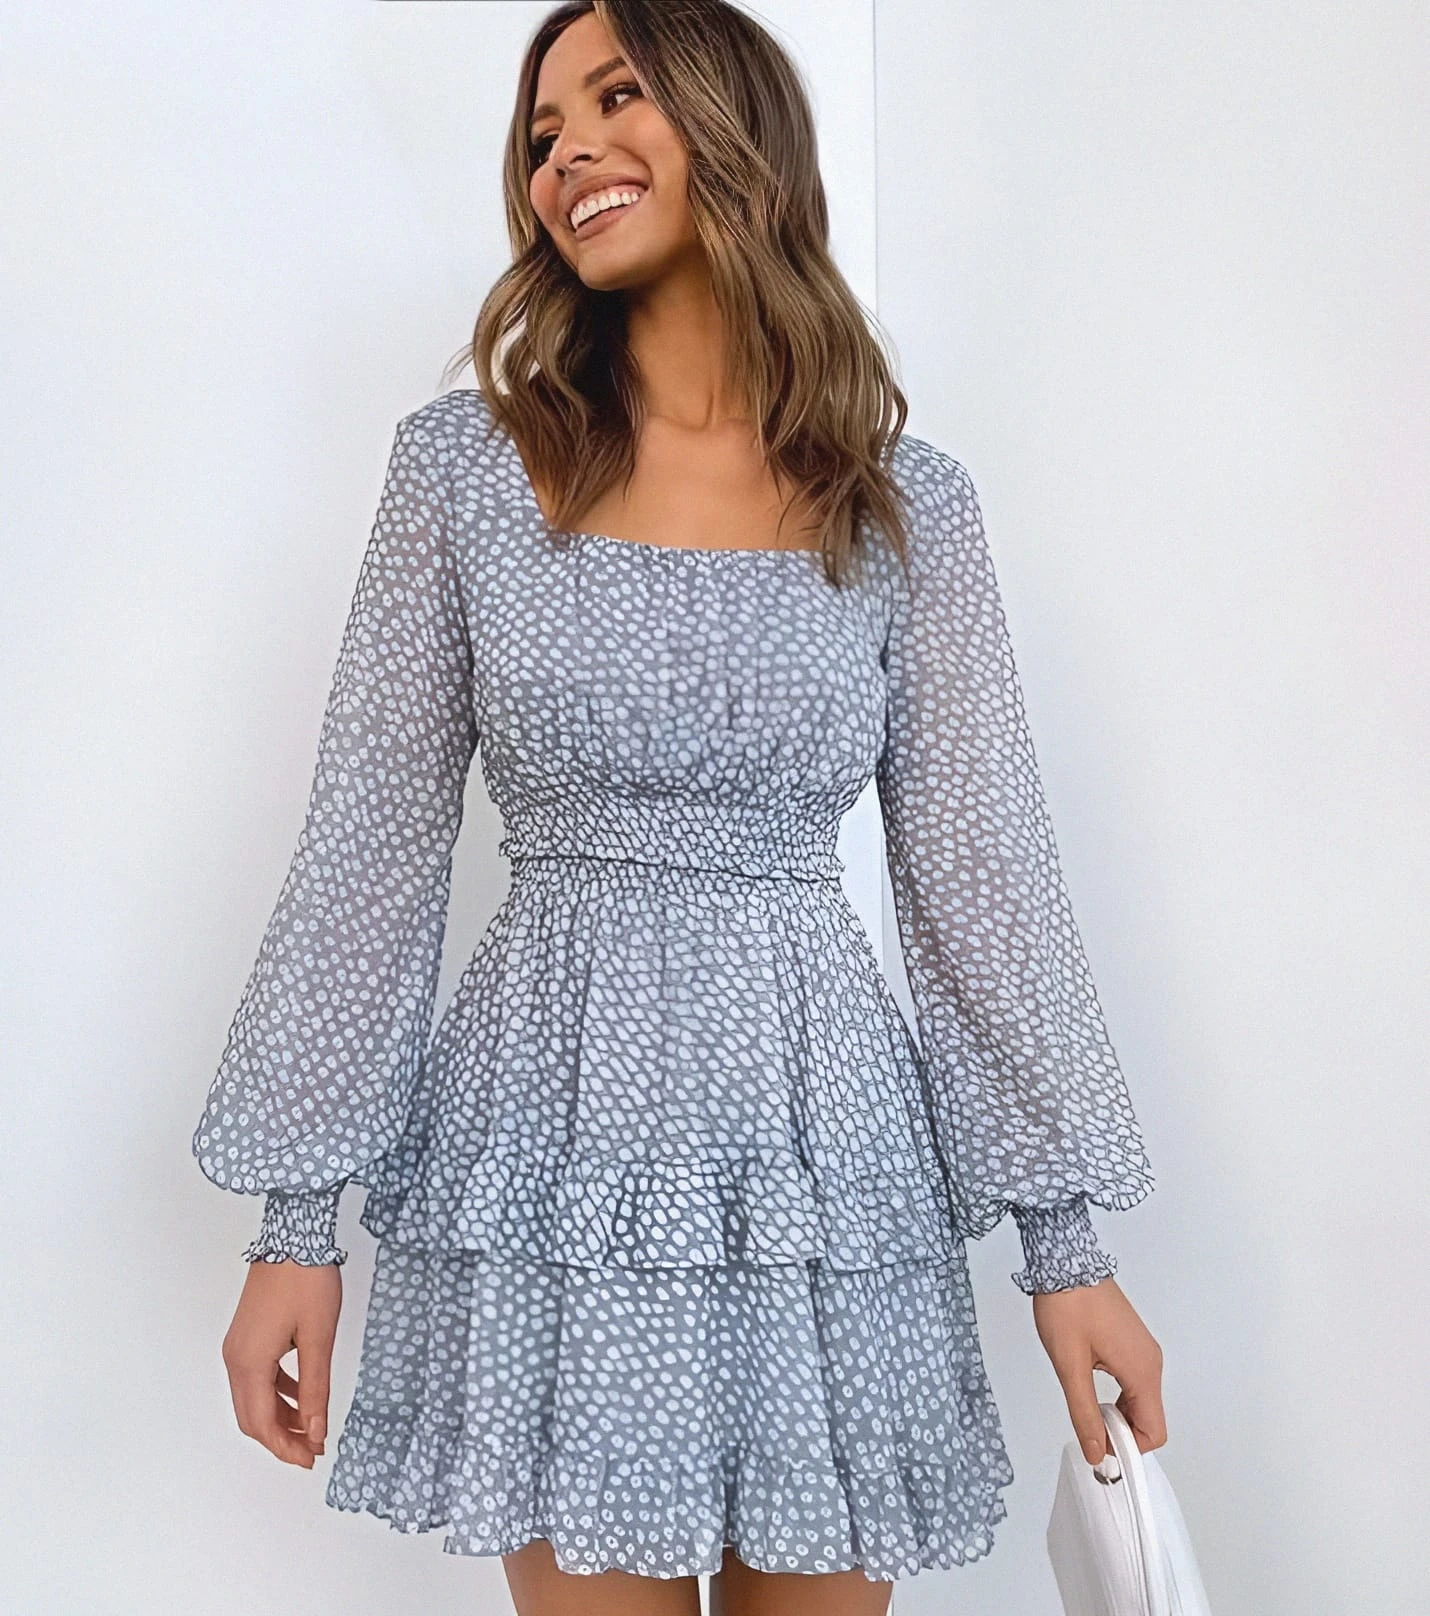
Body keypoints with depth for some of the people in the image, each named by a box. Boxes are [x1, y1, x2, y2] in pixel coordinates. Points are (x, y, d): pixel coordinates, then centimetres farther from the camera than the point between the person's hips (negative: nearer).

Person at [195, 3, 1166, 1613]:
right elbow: (368, 846, 0)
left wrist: (1067, 1243, 2)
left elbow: (982, 874, 2)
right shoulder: (465, 462, -1)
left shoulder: (910, 504, 1)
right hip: (555, 1133, 0)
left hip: (819, 1139, 1)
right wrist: (296, 1216, -1)